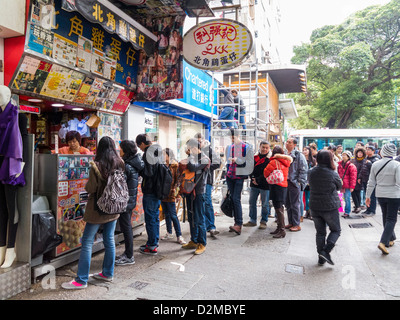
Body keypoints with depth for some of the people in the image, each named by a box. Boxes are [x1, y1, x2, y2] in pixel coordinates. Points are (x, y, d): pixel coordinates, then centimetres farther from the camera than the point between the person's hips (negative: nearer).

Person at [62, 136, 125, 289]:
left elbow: (91, 188, -13)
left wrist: (86, 186, 6)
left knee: (87, 242, 2)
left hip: (98, 208, -6)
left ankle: (81, 280, 8)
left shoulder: (97, 165, -15)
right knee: (109, 239, 15)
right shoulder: (120, 164, 0)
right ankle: (108, 273, 26)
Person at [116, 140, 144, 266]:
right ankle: (127, 253, 29)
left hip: (125, 201, -9)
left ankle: (129, 257, 11)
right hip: (131, 200, 9)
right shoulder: (134, 164, 8)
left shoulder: (126, 166, -19)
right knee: (127, 226, 17)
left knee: (126, 227, 0)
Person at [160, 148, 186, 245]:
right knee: (166, 214, 14)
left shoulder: (174, 165, -6)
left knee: (173, 215, -5)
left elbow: (177, 179, -7)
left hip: (170, 194, -6)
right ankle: (169, 233, 26)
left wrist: (174, 189, -16)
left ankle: (179, 236, 2)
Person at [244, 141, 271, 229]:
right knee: (252, 202, 10)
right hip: (254, 185, 5)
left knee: (265, 204, 4)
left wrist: (258, 180, -14)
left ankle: (263, 221, 17)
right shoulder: (254, 157, 8)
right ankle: (253, 220, 22)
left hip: (265, 185, -4)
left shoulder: (269, 159, -5)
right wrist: (252, 178, -8)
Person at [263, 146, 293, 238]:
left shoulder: (274, 162, -13)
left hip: (276, 186, -8)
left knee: (278, 208, -5)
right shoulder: (285, 162, 5)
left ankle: (282, 231, -4)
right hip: (284, 185, 8)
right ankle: (279, 228, 21)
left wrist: (268, 178, 10)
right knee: (280, 207, 14)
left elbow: (266, 173, -10)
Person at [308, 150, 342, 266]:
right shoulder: (333, 174, -15)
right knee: (335, 230, 14)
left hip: (315, 207, 4)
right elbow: (339, 187, 2)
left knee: (320, 232, 14)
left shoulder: (311, 172, -3)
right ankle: (326, 251, -3)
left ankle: (321, 258, 17)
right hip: (330, 207, -4)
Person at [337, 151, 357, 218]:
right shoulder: (340, 165, 11)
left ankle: (347, 212, 8)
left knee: (347, 199, -1)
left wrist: (351, 187, -11)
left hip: (347, 186, -5)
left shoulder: (351, 166, -7)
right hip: (341, 185, 5)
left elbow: (353, 177, -9)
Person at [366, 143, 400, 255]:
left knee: (386, 217, 20)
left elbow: (371, 183, 2)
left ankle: (391, 239, 33)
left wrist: (368, 196, 10)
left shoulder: (375, 165, -3)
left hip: (380, 195, 4)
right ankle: (383, 242, -8)